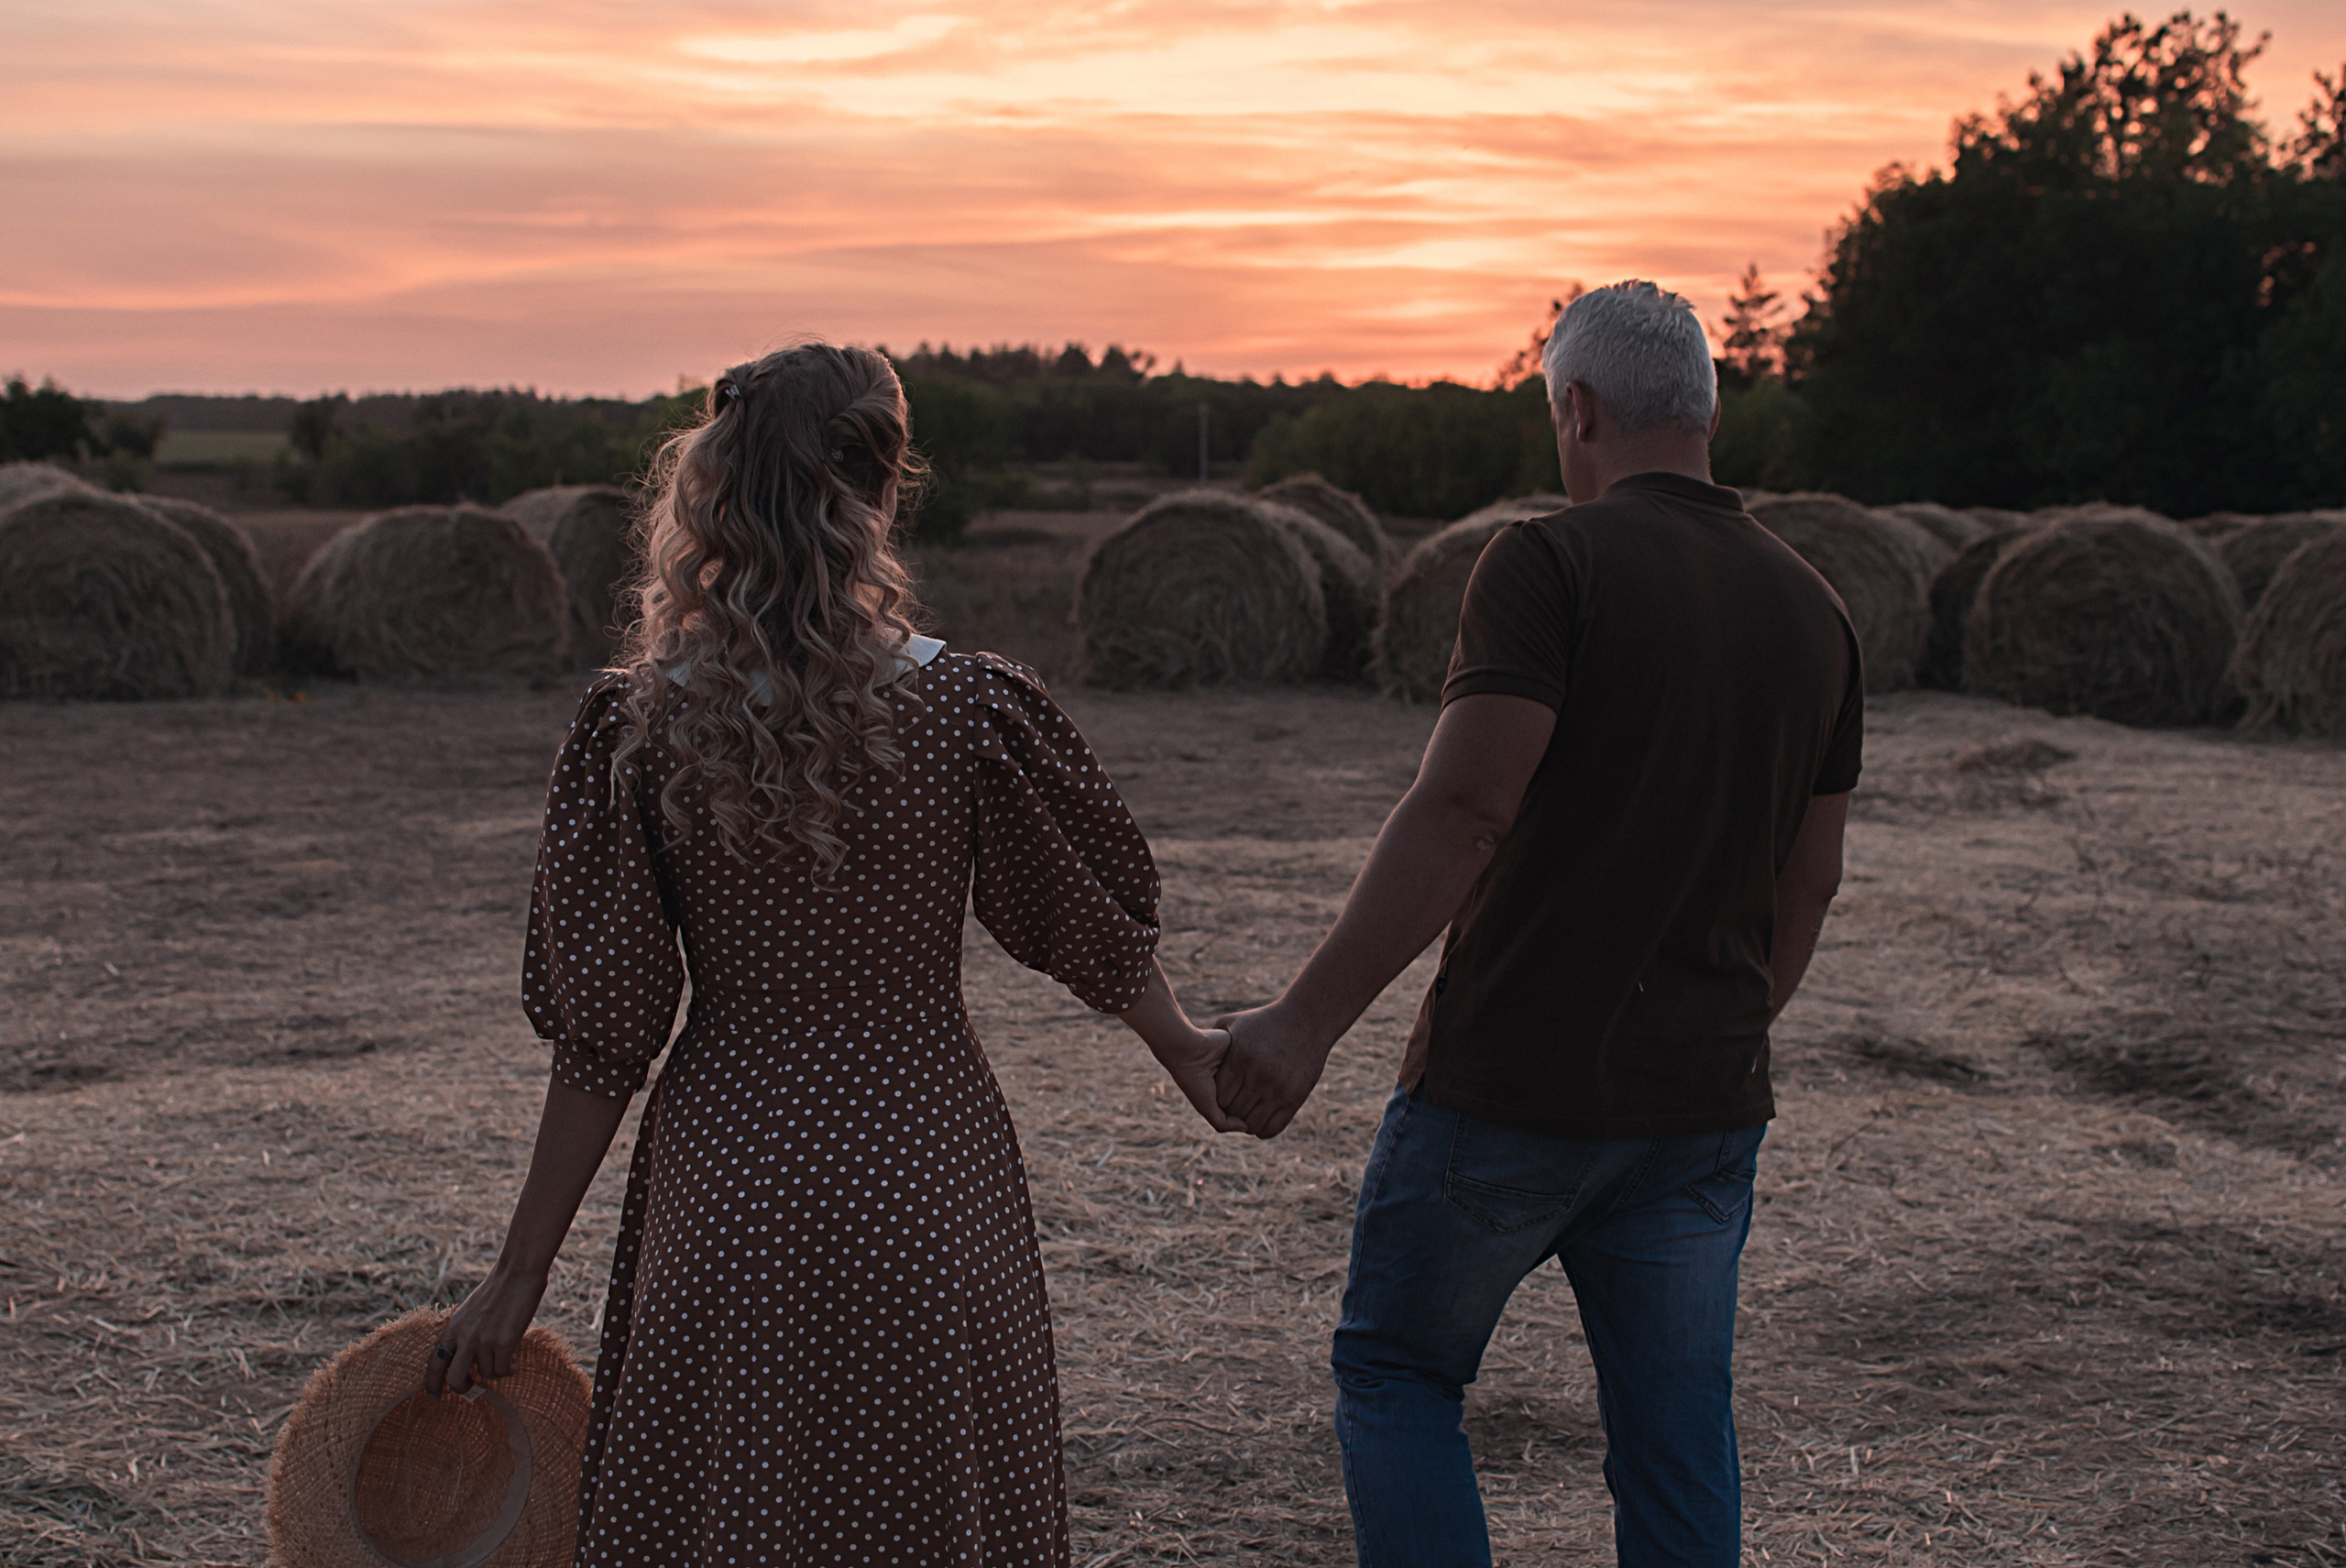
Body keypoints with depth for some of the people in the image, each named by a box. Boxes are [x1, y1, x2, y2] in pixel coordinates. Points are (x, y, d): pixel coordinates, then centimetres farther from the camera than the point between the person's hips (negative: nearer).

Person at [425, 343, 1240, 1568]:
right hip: (921, 1183, 0)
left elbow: (602, 1033, -6)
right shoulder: (967, 709, -11)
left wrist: (519, 1276, 2)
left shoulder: (640, 727, -9)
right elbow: (1087, 923, 4)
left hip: (725, 1190, 1)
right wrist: (1187, 1052, 23)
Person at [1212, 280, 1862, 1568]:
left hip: (1507, 1079, -5)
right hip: (1701, 1102, 5)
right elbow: (1809, 884, 14)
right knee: (1678, 1443, 13)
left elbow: (1462, 812, -22)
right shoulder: (1811, 612, 7)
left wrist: (1311, 1014, -22)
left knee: (1397, 1373, 14)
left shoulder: (1551, 563, -11)